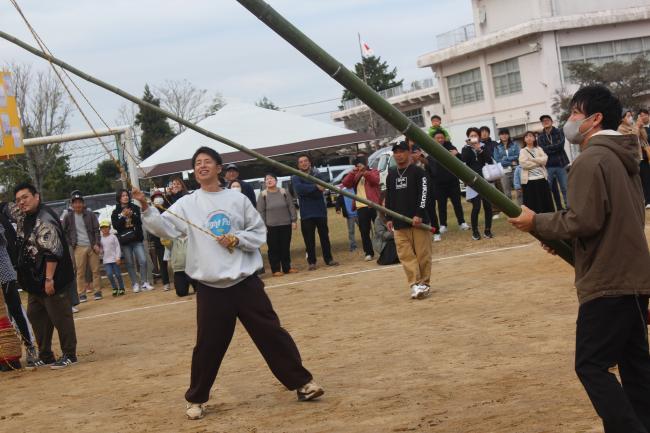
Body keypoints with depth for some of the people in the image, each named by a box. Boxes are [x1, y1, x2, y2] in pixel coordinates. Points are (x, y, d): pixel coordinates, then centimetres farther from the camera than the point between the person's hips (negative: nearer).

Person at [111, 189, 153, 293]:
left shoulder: (135, 208, 6)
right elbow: (115, 226, -6)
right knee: (130, 264, 3)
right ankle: (135, 284, 10)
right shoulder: (116, 212, 4)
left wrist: (132, 215, -16)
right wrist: (123, 216, -14)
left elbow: (140, 221, -2)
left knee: (143, 261, -8)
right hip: (125, 241, 0)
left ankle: (144, 283, 0)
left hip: (137, 239, 0)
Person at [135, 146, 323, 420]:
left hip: (246, 283, 1)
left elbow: (260, 232, 9)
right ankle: (196, 399, 21)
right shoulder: (187, 204, 3)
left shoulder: (237, 199, 6)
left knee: (271, 333, 3)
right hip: (210, 289, 0)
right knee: (208, 346, 4)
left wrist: (238, 239, -9)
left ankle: (302, 382, 12)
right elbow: (165, 227, -10)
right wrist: (146, 207, -25)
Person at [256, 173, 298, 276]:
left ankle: (287, 268, 20)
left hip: (286, 225, 2)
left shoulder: (284, 192, 3)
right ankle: (276, 270, 8)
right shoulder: (263, 195, -2)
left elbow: (291, 207, 5)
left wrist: (294, 220, 0)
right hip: (271, 227, -2)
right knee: (274, 249, 0)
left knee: (286, 247, 8)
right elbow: (261, 212, -2)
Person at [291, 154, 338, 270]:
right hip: (306, 214, -1)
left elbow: (320, 191, -8)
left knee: (324, 236, 6)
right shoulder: (296, 178, 4)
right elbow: (299, 189, -18)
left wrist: (307, 189, -17)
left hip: (320, 211, 1)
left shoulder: (317, 175, 7)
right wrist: (315, 187, -20)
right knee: (309, 239, -1)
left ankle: (328, 259, 14)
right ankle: (312, 262, 5)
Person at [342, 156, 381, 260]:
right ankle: (369, 253, 7)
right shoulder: (355, 176, 19)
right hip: (361, 207, 3)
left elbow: (375, 180, -13)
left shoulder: (373, 172, 9)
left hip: (373, 205, -3)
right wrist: (353, 172, -6)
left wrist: (365, 172, -21)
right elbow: (345, 183, 5)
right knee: (364, 231, 1)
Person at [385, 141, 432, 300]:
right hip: (399, 223, 4)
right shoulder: (391, 176, 14)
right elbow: (388, 198, 18)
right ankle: (415, 285, -7)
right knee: (406, 255, -4)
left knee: (423, 253, -1)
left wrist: (419, 214, -16)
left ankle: (424, 284, 8)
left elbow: (424, 194, -8)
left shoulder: (418, 172, -1)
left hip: (418, 220, -4)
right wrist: (388, 218, 12)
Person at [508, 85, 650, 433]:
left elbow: (585, 220, -22)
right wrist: (562, 236, 16)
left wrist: (538, 223, -9)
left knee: (592, 365, -7)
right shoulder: (621, 157, 16)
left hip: (607, 282, -10)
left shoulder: (590, 160, -15)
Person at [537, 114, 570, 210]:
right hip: (548, 166, 1)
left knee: (565, 188, 1)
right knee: (549, 189, 1)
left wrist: (548, 148, -8)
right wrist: (555, 147, -12)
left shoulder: (559, 132, 5)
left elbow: (561, 145, -11)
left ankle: (568, 206, 7)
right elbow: (542, 150, -8)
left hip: (561, 164, -1)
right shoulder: (540, 137, 7)